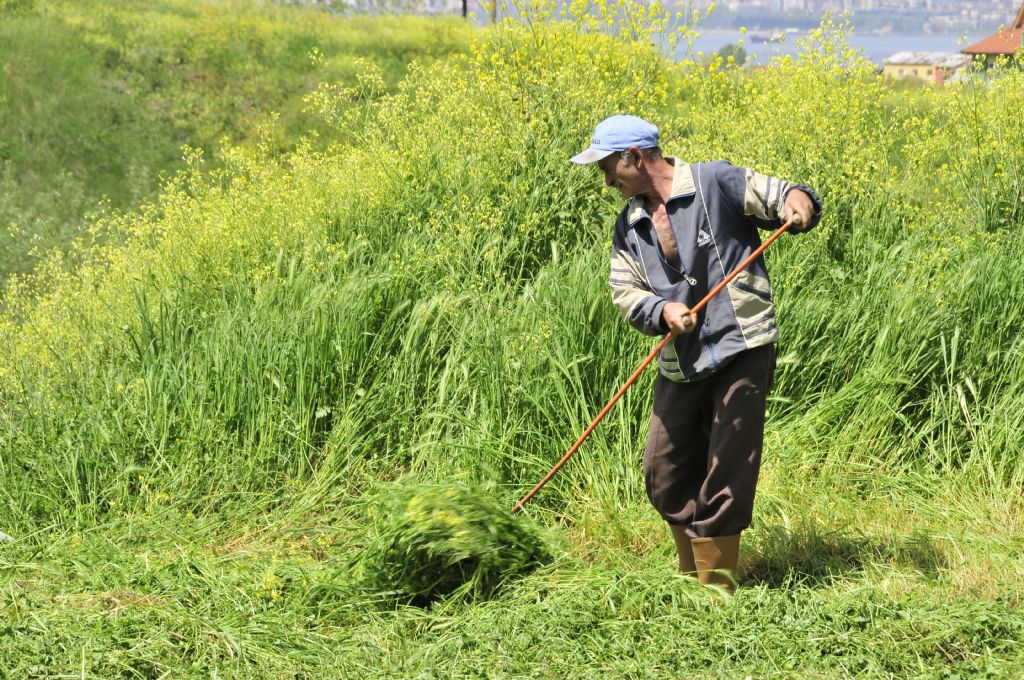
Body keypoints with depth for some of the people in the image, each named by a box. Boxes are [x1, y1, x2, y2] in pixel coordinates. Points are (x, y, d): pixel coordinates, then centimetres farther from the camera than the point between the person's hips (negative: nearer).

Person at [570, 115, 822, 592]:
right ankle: (692, 579, 27)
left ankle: (716, 589, 8)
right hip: (680, 367, 6)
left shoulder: (716, 183, -5)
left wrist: (797, 201, -26)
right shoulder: (628, 226, 12)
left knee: (727, 478, -2)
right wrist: (662, 310, -14)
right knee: (664, 476, 11)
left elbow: (779, 197, -2)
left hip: (742, 352, -6)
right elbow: (624, 293, 7)